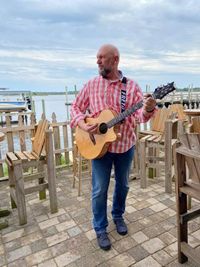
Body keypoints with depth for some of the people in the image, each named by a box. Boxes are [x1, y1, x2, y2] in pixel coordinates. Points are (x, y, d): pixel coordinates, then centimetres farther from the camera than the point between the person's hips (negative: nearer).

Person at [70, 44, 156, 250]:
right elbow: (76, 107, 5)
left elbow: (140, 114, -13)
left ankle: (118, 216, 43)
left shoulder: (131, 86, -3)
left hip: (125, 145, 1)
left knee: (122, 184, 17)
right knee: (99, 189, 6)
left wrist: (148, 109, -36)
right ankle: (100, 229, 26)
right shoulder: (92, 84, 0)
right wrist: (82, 124, -14)